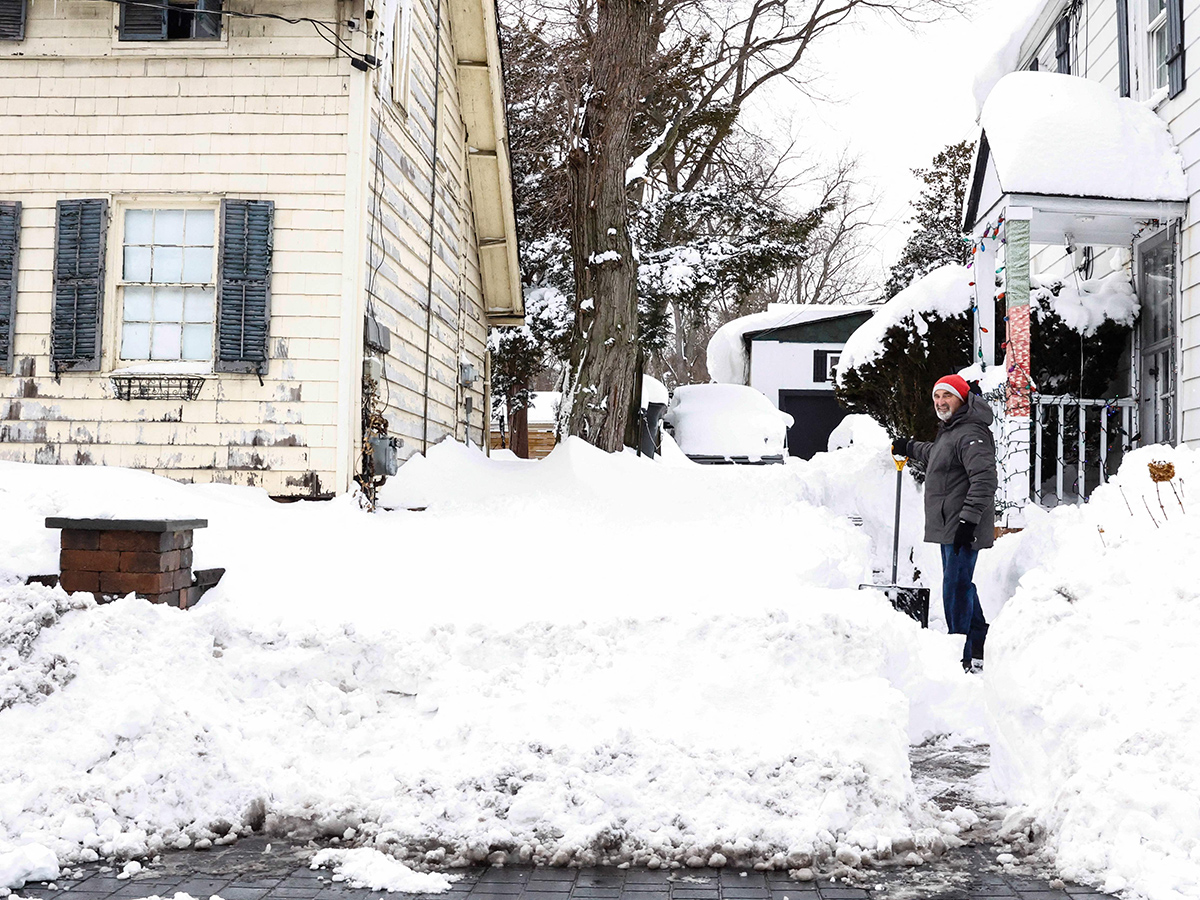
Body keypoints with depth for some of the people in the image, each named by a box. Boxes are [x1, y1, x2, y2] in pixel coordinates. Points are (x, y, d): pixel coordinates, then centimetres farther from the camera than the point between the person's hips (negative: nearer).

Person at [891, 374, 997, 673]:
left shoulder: (971, 435, -17)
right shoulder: (949, 431, 17)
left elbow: (984, 480, -26)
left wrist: (968, 519, -29)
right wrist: (910, 447, 49)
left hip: (964, 529, -11)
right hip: (948, 527, 11)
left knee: (956, 588, -9)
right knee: (961, 586, 18)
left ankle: (962, 659, -3)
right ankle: (978, 648, 31)